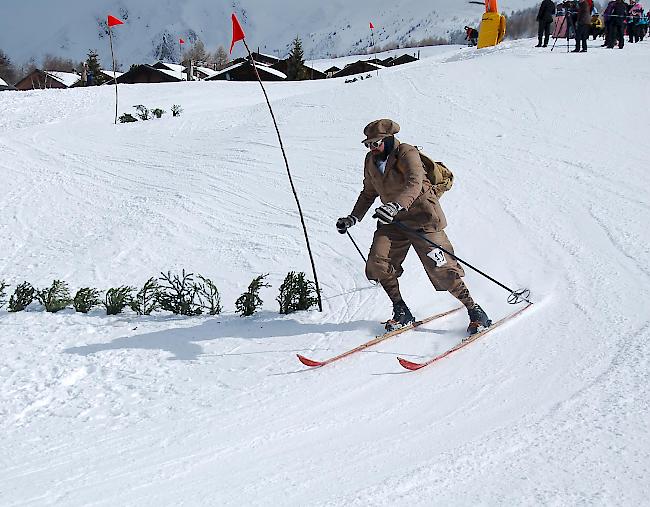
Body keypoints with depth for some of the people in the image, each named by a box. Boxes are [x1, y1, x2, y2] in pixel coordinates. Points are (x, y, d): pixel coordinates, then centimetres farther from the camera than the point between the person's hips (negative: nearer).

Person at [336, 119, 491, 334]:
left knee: (441, 269, -11)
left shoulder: (407, 153, -15)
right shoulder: (371, 161, 7)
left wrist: (395, 205, -48)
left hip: (422, 218, -6)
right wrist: (353, 218, 14)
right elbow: (369, 193, 22)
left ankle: (475, 312, 3)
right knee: (378, 264, -12)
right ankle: (401, 311, 5)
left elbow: (414, 184, -32)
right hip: (392, 221, 6)